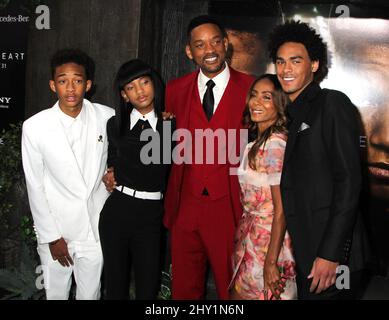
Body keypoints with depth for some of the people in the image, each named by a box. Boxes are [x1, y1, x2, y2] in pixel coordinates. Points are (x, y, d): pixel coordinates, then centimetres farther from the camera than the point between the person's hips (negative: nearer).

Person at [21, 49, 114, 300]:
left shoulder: (107, 117, -8)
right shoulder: (35, 127, -12)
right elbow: (35, 187, -5)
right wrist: (51, 237, -4)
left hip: (97, 229, 1)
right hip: (55, 231, -1)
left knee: (91, 295, 14)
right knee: (56, 294, 15)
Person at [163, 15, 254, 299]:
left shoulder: (251, 89, -4)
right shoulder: (175, 90, 5)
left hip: (231, 209, -2)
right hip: (185, 208, 3)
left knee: (232, 287, 12)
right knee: (184, 288, 16)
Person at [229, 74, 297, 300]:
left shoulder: (275, 144, -20)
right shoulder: (258, 141, 8)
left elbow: (282, 209, -21)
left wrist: (271, 262, -19)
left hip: (268, 240, -8)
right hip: (251, 235, 8)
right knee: (237, 293, 18)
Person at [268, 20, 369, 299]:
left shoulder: (333, 104, -8)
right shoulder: (293, 115, 14)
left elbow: (349, 181, -15)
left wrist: (330, 254, -20)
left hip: (332, 255, -7)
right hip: (305, 253, 7)